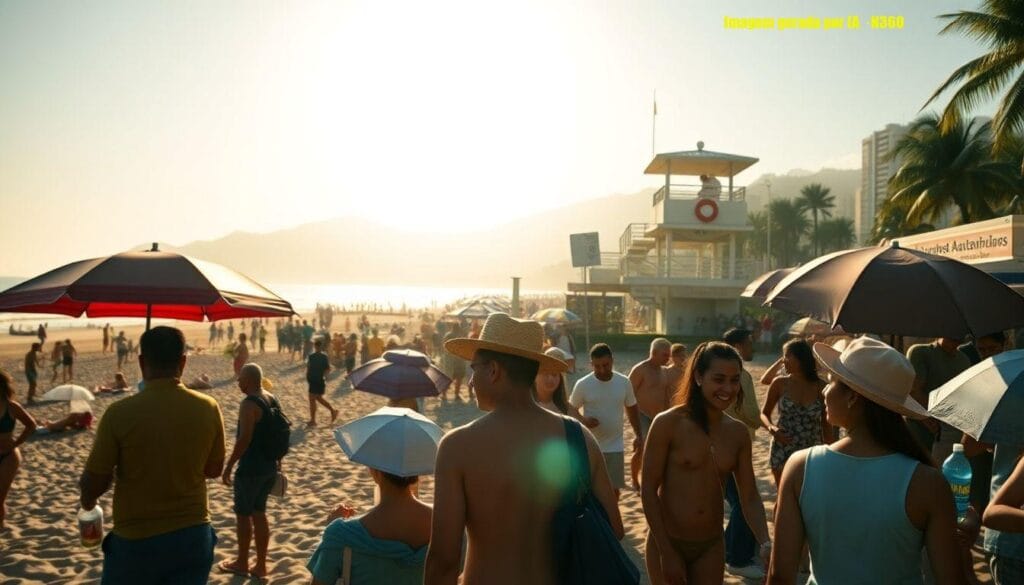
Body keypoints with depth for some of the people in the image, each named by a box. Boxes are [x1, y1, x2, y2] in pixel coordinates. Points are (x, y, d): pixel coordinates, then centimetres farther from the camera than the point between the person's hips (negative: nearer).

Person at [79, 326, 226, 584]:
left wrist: (88, 498, 13)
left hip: (136, 541, -2)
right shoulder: (208, 408, -8)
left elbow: (93, 483, -8)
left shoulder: (120, 413, -16)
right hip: (193, 536, 2)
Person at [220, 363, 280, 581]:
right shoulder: (273, 400, 7)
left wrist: (228, 466, -15)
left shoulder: (249, 404, -19)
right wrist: (278, 461, 21)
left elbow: (244, 439, -23)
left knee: (243, 514, 8)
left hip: (250, 469, -8)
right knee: (259, 513, 15)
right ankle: (261, 565, 20)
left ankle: (242, 563, 22)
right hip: (269, 467, 8)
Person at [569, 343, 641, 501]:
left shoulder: (624, 382, -3)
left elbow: (632, 409, 10)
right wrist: (583, 421, -21)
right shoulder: (583, 384, -11)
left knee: (614, 487, 7)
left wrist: (638, 435, 7)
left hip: (615, 446, 2)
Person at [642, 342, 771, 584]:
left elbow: (750, 498, 0)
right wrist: (667, 552, -13)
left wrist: (766, 543, -16)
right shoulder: (668, 423, -15)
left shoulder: (739, 433, 0)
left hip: (712, 546, 4)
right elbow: (648, 489, -12)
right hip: (667, 542, -4)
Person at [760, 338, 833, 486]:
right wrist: (771, 428, -15)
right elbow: (764, 413, 6)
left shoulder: (821, 387, -3)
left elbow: (826, 424, 4)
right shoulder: (779, 384, -3)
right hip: (782, 452, 0)